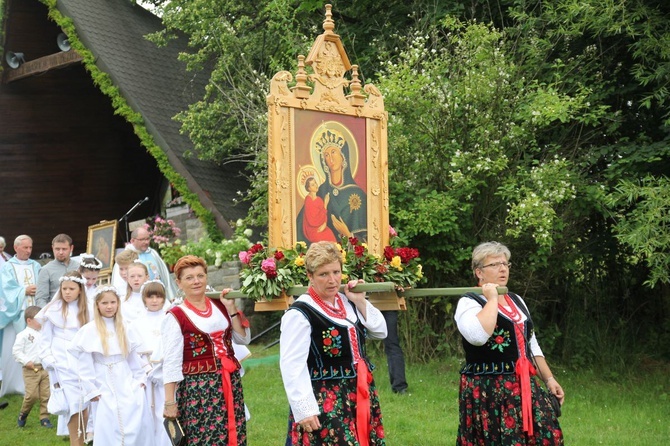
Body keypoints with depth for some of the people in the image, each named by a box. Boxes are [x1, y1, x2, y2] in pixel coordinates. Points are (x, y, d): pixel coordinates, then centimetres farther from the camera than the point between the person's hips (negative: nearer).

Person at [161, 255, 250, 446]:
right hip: (197, 387, -5)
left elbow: (243, 339, 9)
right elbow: (171, 362, -8)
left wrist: (231, 308, 1)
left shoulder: (220, 306, 9)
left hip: (231, 382, 5)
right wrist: (170, 402, -10)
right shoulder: (176, 316, -6)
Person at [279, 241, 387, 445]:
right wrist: (304, 410, -22)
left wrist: (360, 302, 1)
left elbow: (380, 332, 14)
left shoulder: (347, 302, 9)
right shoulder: (300, 314, -15)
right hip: (324, 401, -8)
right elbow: (292, 366, -19)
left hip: (360, 394, 8)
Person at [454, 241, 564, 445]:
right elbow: (477, 336, -29)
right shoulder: (469, 302, -8)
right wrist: (492, 299, -17)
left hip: (524, 387, 7)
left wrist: (549, 378, 14)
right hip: (487, 391, -7)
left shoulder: (517, 301, 17)